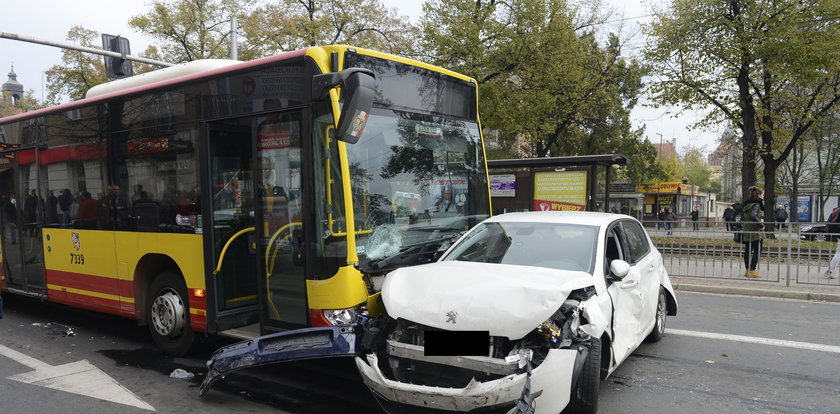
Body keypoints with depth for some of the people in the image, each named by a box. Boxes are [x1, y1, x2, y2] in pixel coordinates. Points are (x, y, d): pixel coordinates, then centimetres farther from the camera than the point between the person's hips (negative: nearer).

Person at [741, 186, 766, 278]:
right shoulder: (756, 204, -13)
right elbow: (753, 216, -27)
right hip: (755, 232, -8)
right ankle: (752, 270, -5)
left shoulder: (747, 204, 12)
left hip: (747, 231, 8)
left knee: (748, 250, 12)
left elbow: (742, 216, 16)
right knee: (757, 251, -2)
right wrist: (761, 225, -19)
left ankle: (747, 270, 18)